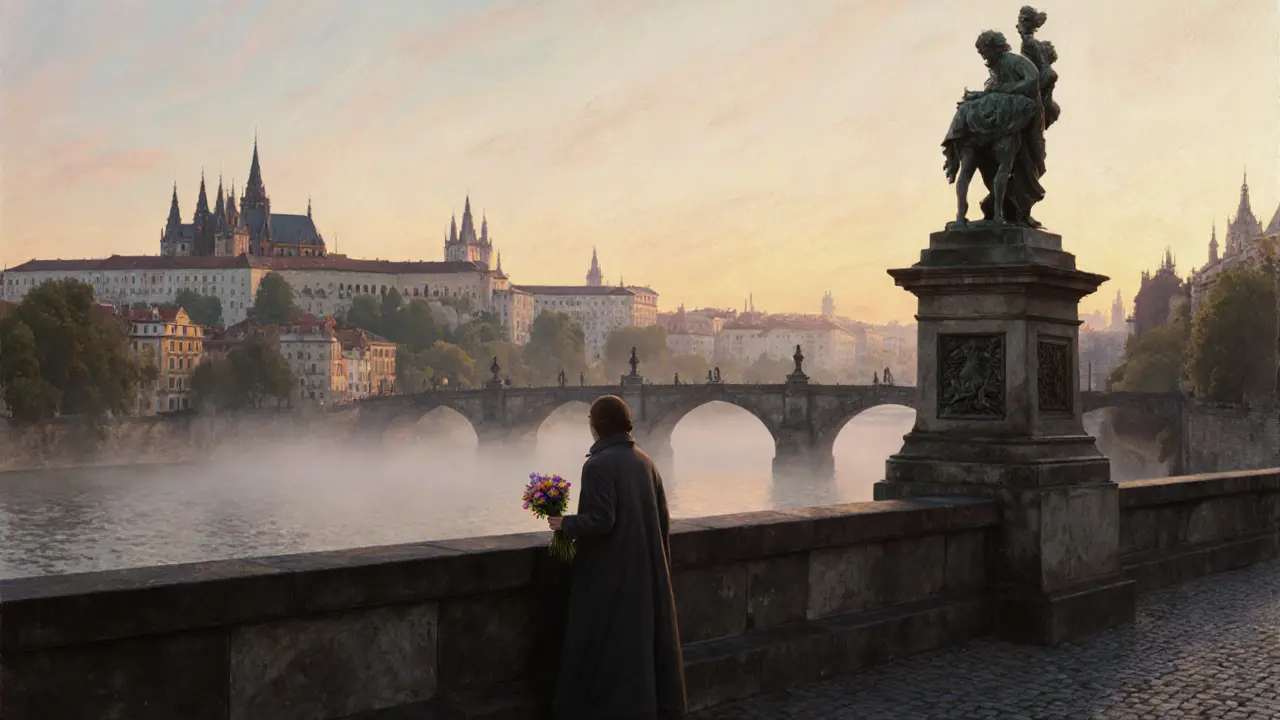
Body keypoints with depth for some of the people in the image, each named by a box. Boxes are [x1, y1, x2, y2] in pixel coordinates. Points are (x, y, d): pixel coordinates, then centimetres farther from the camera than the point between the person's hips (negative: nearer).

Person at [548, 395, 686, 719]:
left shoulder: (598, 464, -16)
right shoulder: (644, 461, 6)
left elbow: (600, 521, -21)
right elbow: (663, 518, 10)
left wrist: (564, 524, -5)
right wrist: (658, 562, 20)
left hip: (610, 574, -7)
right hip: (646, 570, 7)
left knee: (606, 645, 1)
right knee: (645, 637, 14)